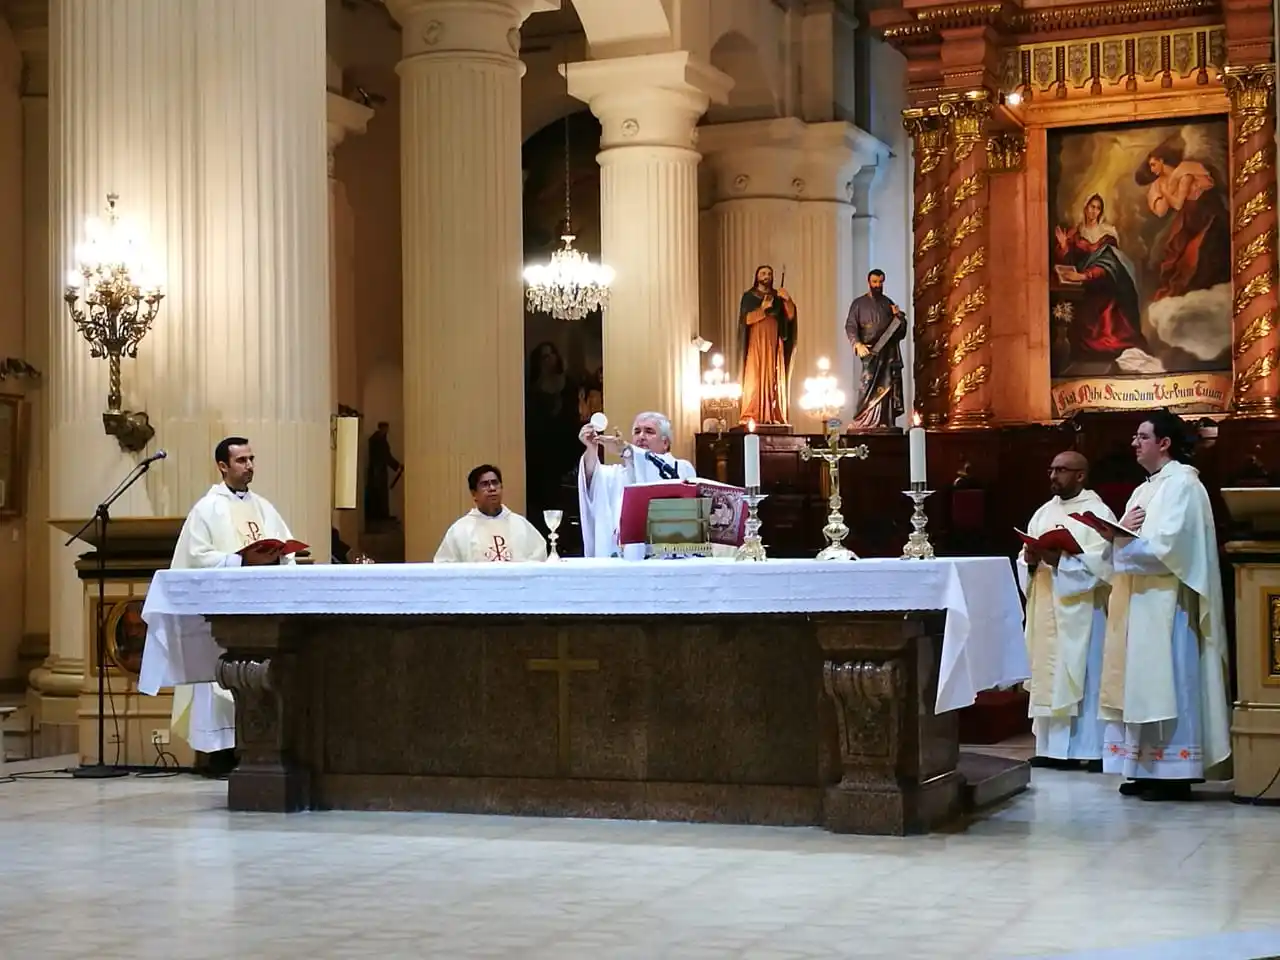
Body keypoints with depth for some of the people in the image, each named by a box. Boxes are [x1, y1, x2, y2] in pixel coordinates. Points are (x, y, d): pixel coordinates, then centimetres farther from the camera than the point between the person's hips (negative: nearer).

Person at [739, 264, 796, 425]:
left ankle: (774, 417, -5)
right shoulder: (749, 296, 6)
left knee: (774, 380, -3)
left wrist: (788, 300, -14)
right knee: (755, 379, -10)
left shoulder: (778, 296, 14)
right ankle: (751, 417, -13)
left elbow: (790, 316, 2)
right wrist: (763, 309, -16)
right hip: (756, 342, -3)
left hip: (774, 343, 3)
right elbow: (744, 319, -7)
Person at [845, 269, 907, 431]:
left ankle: (885, 422, -1)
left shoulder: (888, 303, 18)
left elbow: (901, 329, 20)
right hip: (871, 351, -4)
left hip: (889, 351, 4)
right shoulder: (859, 303, 7)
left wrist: (899, 316, -2)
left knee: (888, 386, -2)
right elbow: (850, 326, -2)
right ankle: (862, 422, -15)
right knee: (869, 384, -15)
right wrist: (858, 344, -19)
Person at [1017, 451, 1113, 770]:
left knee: (1084, 674, -6)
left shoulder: (1097, 512, -4)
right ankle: (1055, 747, 9)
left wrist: (1059, 560, -23)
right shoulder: (1043, 513, 16)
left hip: (1081, 611, -6)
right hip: (1046, 610, 6)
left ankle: (1094, 749, -3)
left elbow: (1100, 562, -15)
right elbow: (1024, 563, 13)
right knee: (1049, 674, 5)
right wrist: (1030, 560, -9)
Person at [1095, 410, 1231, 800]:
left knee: (1167, 684, -8)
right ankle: (1148, 769, 11)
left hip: (1167, 604, -9)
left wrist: (1124, 539, -13)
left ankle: (1174, 773, -5)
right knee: (1146, 685, 8)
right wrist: (1119, 532, -4)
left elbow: (1168, 547, -20)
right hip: (1142, 603, 10)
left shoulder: (1182, 484, -9)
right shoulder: (1147, 488, 19)